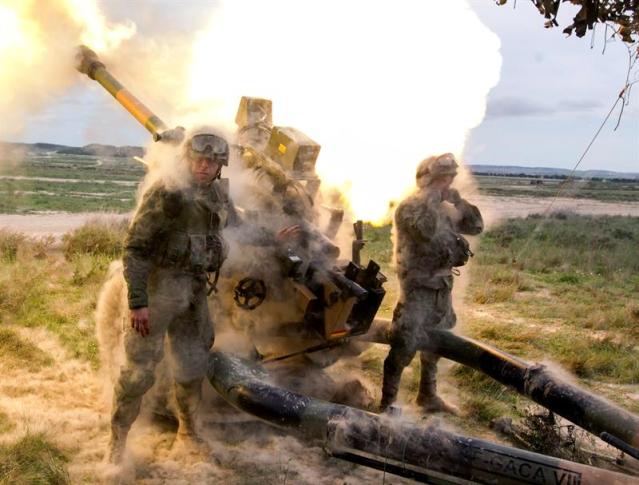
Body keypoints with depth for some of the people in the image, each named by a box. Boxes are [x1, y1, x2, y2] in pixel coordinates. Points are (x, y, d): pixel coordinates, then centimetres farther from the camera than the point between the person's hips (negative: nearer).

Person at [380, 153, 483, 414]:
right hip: (418, 288, -8)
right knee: (404, 348, -10)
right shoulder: (409, 206, -14)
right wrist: (431, 197, -22)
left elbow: (475, 226, 10)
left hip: (441, 287, 8)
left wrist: (459, 201, -1)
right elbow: (427, 230, -31)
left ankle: (428, 396, 35)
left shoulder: (445, 209, 10)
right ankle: (386, 403, 0)